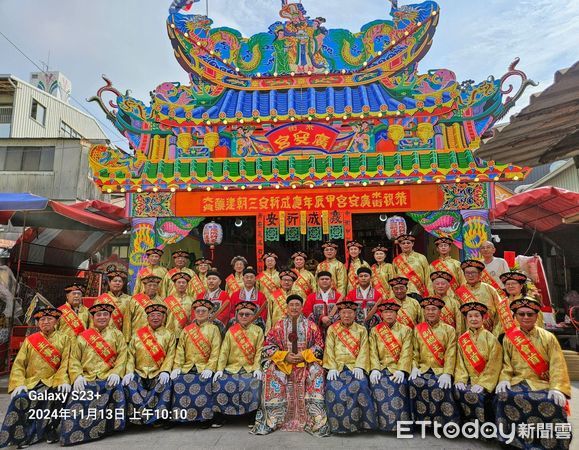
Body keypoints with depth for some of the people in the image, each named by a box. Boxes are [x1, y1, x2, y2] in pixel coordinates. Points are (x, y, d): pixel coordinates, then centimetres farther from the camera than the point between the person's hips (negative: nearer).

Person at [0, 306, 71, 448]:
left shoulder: (63, 338, 4)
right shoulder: (30, 340, 9)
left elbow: (65, 362, -4)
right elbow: (19, 364, 2)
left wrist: (63, 381, -20)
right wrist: (19, 384, -13)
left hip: (52, 381, -1)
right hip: (30, 382, 1)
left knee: (62, 394, -29)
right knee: (20, 399, -27)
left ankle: (49, 429, -2)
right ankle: (19, 435, -3)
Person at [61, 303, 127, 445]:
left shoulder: (116, 334, 14)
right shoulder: (83, 336, 18)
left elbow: (122, 356, 3)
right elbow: (74, 359, 8)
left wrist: (116, 372, -15)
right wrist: (77, 376, -10)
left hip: (108, 378, -1)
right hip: (86, 379, 2)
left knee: (116, 390, -31)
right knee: (77, 405, -23)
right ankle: (73, 434, 2)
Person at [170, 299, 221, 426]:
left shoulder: (213, 329, 8)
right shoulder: (187, 329, 17)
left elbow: (215, 351, -1)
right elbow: (180, 349, 8)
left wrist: (209, 368, -13)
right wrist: (177, 367, -5)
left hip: (204, 368, -3)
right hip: (187, 367, 3)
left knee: (203, 384, -28)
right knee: (178, 383, -22)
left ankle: (205, 417, -10)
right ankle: (178, 416, -4)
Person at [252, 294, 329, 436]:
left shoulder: (311, 326, 6)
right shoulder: (278, 325, 5)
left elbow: (319, 346, 2)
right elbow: (268, 346, 1)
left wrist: (304, 355, -13)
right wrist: (285, 356, -13)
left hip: (306, 362, 0)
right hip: (282, 362, 1)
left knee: (317, 371, -29)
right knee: (271, 372, -27)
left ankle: (316, 421, -21)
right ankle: (269, 419, -18)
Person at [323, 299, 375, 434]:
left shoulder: (361, 330, 15)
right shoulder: (332, 329, 15)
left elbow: (364, 350, 4)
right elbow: (329, 350, 5)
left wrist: (359, 367, -12)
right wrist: (332, 368, -9)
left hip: (355, 367, 0)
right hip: (337, 367, 0)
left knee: (360, 386, -31)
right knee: (333, 388, -28)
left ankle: (360, 422, -16)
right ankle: (338, 425, -14)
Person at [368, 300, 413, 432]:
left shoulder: (406, 330, 11)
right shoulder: (375, 331, 15)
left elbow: (406, 353, -2)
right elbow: (373, 353, 4)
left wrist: (401, 370, -17)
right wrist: (375, 369, -12)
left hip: (398, 369, -1)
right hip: (381, 369, 1)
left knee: (398, 387, -29)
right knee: (378, 387, -27)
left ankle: (399, 426, -15)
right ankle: (382, 426, -15)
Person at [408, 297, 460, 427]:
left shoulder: (449, 330, 8)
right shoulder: (417, 329, 14)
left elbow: (451, 354, -2)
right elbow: (414, 351, 8)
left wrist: (447, 373, -15)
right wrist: (414, 367, -9)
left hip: (441, 371, -2)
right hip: (422, 369, 2)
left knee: (440, 387, -30)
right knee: (414, 383, -27)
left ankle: (449, 425, -9)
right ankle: (423, 422, -12)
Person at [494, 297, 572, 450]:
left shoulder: (548, 337, 6)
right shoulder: (509, 338, 9)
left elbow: (557, 366, -3)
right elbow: (506, 364, 7)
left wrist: (557, 388, -18)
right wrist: (504, 380, -12)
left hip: (543, 384, 0)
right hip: (517, 383, 1)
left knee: (553, 404, -32)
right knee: (503, 396, -30)